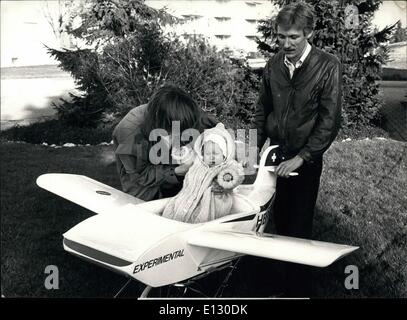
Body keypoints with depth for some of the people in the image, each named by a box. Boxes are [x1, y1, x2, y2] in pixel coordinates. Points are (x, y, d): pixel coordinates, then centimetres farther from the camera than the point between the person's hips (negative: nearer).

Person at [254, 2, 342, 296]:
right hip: (275, 152, 4)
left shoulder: (328, 66, -12)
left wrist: (301, 157, -18)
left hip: (307, 158, -3)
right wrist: (257, 147, 6)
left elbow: (329, 120, -14)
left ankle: (299, 288, 17)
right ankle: (282, 259, 34)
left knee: (300, 223, 3)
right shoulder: (273, 65, 0)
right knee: (279, 215, 11)